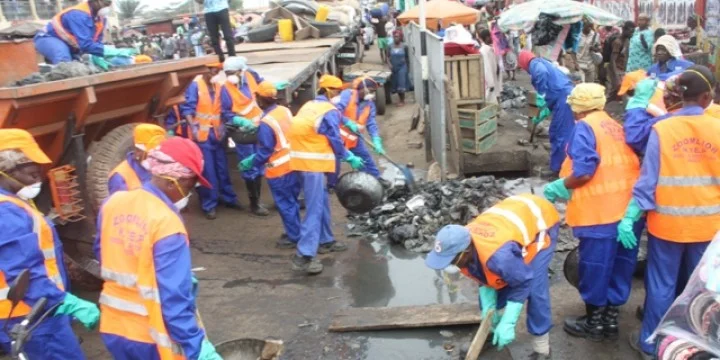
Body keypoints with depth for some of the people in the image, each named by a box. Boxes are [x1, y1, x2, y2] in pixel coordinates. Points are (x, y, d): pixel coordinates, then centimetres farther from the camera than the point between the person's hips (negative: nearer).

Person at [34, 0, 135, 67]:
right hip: (48, 38, -9)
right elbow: (86, 44, -43)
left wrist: (96, 58, -22)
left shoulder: (100, 18, -7)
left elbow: (95, 42, 0)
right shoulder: (78, 15, -34)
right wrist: (115, 52, -47)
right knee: (64, 60, -38)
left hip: (67, 43, 9)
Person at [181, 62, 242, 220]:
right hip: (202, 135, -5)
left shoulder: (219, 86, 8)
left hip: (216, 134, 5)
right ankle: (209, 205, 8)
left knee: (222, 168, 12)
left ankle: (228, 198, 27)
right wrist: (193, 128, -21)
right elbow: (187, 108, -11)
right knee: (207, 171, -2)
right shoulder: (195, 85, -7)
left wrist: (222, 127, -1)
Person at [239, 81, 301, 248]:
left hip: (279, 171, -8)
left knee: (285, 205, 6)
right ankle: (295, 232, 32)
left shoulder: (266, 123, -25)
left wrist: (250, 162, -5)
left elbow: (264, 152, -21)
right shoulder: (285, 111, 0)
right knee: (292, 202, 20)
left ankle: (294, 237, 17)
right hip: (293, 164, 8)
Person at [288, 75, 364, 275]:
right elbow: (335, 140, -9)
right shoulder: (329, 111, -10)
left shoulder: (310, 106, 16)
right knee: (315, 208, -10)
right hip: (313, 162, -9)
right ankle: (304, 256, -15)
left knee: (322, 203, 20)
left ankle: (325, 241, 32)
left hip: (304, 159, 9)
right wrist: (350, 158, 5)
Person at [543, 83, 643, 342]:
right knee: (620, 265, 14)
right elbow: (623, 167, 19)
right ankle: (611, 320, 26)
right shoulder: (618, 127, 16)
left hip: (600, 211, -8)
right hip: (628, 209, 8)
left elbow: (583, 172, -19)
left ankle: (594, 322, 18)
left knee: (595, 266, 6)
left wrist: (559, 187, -2)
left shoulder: (584, 127, -7)